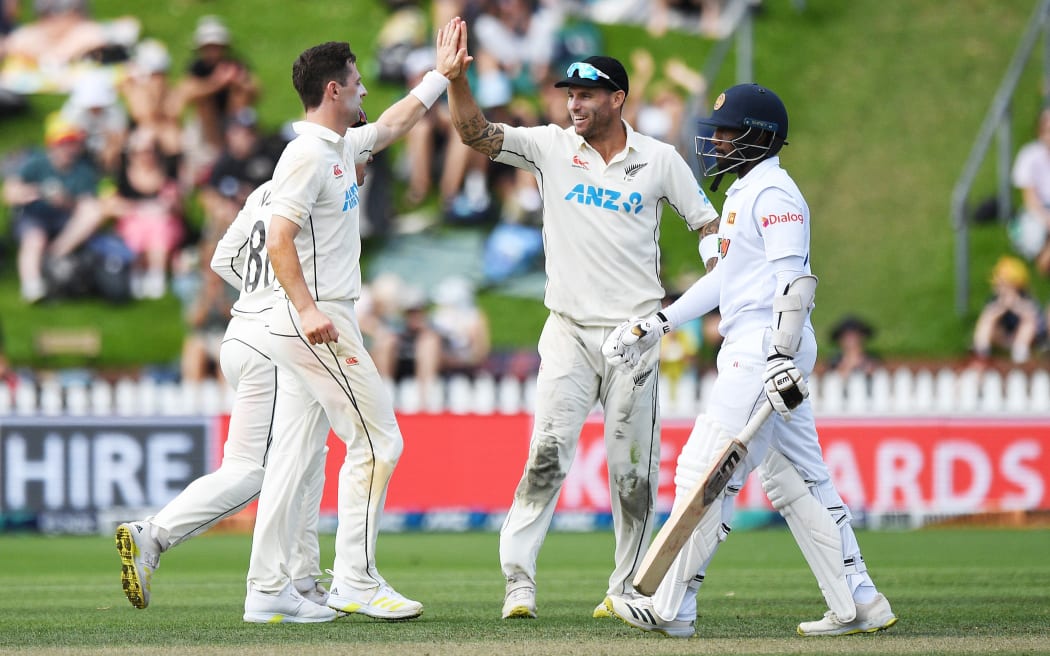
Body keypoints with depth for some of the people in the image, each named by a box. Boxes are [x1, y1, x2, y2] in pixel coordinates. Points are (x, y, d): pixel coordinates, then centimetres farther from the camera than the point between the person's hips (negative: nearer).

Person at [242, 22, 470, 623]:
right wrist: (308, 309, -30)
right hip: (317, 323, -10)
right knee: (377, 440, -7)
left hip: (311, 326, 10)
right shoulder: (309, 155, -14)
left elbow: (393, 124, 36)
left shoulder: (342, 147, 16)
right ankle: (356, 581, -6)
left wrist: (443, 75, 39)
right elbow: (279, 238, -22)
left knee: (295, 455, 7)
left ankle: (268, 591, 7)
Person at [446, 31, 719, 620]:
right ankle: (519, 578, -15)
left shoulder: (659, 159, 2)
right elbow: (476, 132, -8)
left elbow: (710, 226, 4)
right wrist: (456, 78, -24)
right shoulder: (551, 146, 3)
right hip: (570, 330, 0)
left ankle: (628, 587, 14)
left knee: (632, 469, 3)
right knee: (548, 452, -13)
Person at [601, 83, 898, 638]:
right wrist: (657, 324, 25)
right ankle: (858, 605, 10)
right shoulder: (743, 192, 20)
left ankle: (672, 608, -5)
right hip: (754, 352, 11)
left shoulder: (773, 194, -12)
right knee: (795, 480, 10)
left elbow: (794, 280, -20)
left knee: (706, 471, -8)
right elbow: (726, 276, 27)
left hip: (766, 350, -11)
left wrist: (783, 358, -27)